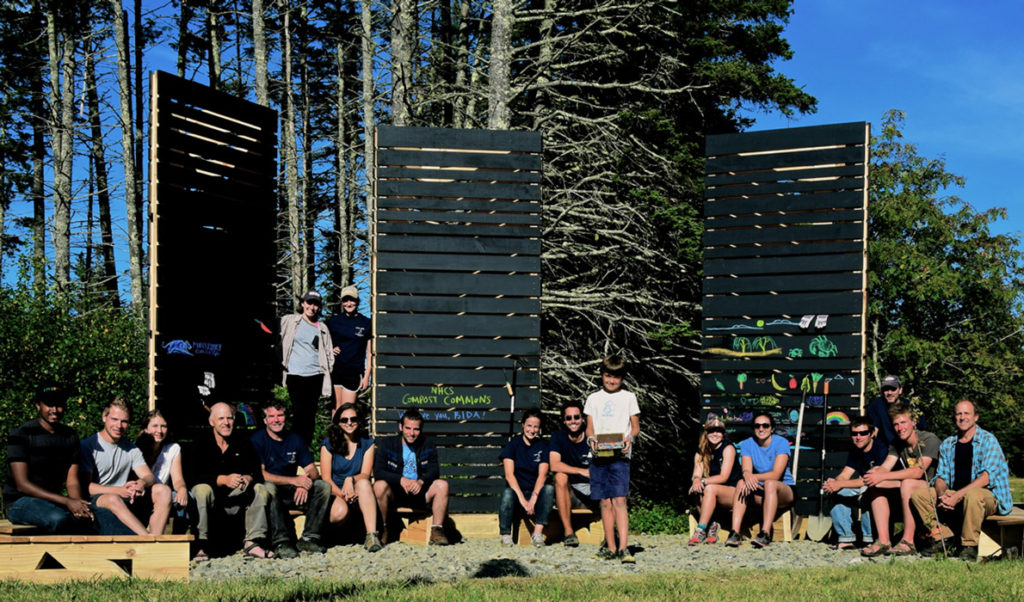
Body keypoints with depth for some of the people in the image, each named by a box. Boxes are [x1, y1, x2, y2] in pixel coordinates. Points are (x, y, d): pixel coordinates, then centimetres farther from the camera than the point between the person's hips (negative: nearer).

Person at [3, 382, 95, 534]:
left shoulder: (71, 437, 9)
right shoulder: (20, 435, -9)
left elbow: (72, 481, 5)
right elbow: (22, 484, -16)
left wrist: (78, 503, -21)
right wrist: (66, 501, -25)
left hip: (53, 501, 5)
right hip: (18, 502, -5)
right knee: (57, 519, -37)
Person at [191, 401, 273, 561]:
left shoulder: (243, 442, 6)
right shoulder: (201, 442, -5)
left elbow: (257, 471, -1)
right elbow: (196, 476, -18)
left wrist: (248, 479, -26)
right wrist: (224, 479, -32)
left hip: (236, 497, 4)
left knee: (261, 490, -17)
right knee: (202, 490, -35)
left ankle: (252, 542, -21)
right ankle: (200, 546, -34)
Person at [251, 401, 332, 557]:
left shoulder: (295, 440, 8)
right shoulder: (257, 440, -7)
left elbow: (313, 471, 4)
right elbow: (260, 474, -19)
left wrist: (306, 481, -22)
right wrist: (294, 480, -27)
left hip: (291, 493, 5)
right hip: (271, 493, -5)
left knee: (324, 485, -15)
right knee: (268, 487, -37)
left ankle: (309, 538, -19)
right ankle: (281, 543, -37)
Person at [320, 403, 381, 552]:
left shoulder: (367, 443, 9)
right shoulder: (328, 444, 3)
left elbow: (365, 475, -2)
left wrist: (351, 480, -26)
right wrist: (342, 494, -21)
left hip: (358, 494, 2)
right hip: (335, 492, -2)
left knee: (363, 483, -34)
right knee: (340, 512, -37)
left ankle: (372, 535, -42)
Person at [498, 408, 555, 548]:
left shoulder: (543, 446, 5)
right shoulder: (513, 444, 2)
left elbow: (542, 475, -8)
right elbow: (509, 474, -10)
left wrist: (533, 498, -26)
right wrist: (522, 499, -24)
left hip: (535, 492, 1)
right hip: (516, 490, -1)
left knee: (549, 489, -30)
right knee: (507, 493, -35)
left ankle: (537, 532, -35)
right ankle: (505, 535, -27)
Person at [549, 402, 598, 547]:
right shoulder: (558, 437, -3)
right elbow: (554, 465, -18)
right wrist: (582, 471, -30)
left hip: (594, 491, 1)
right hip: (570, 494, -1)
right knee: (560, 477, -31)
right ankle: (568, 532, -30)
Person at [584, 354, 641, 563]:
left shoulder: (628, 398, 10)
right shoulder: (593, 399, 15)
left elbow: (635, 426, 9)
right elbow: (590, 426, 13)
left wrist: (629, 437, -13)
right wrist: (591, 439, -9)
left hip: (620, 456, -3)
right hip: (599, 455, 3)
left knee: (619, 500, -13)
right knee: (605, 502, 3)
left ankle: (624, 548, -17)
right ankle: (611, 547, 9)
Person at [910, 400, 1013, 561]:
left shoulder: (988, 440, -6)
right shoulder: (947, 444, 12)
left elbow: (987, 477, -18)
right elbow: (941, 476, 11)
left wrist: (957, 495, -26)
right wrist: (942, 494, -14)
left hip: (989, 497, -6)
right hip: (954, 495, 6)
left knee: (972, 495, -40)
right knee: (918, 494, -8)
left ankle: (969, 546, -25)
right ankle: (942, 537, -6)